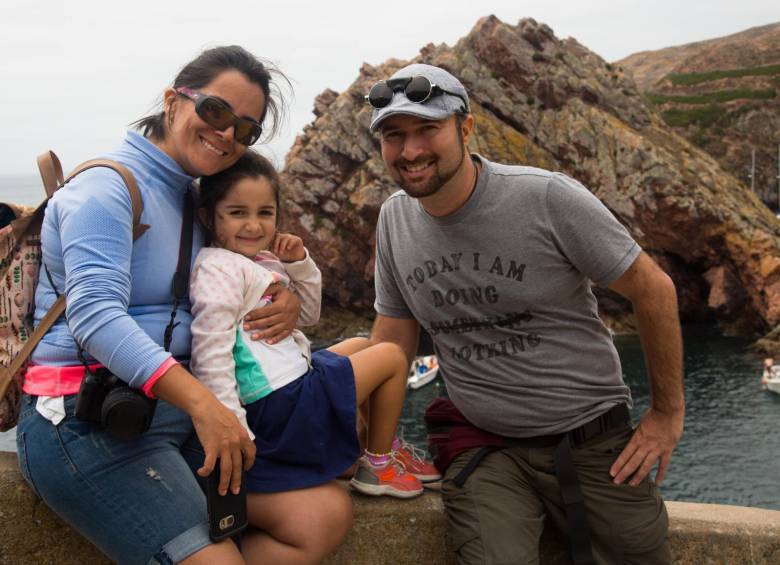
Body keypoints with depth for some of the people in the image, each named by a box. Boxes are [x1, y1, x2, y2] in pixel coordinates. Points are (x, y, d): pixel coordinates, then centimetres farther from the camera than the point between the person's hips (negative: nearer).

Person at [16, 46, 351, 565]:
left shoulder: (196, 199, 16)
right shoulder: (107, 186, -9)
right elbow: (94, 314, -24)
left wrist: (290, 300, -2)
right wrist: (202, 402, -35)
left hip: (178, 413, 8)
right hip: (87, 420, -8)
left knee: (329, 511, -7)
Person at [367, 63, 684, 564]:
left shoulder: (548, 198, -17)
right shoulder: (394, 219, -2)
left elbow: (653, 289, -8)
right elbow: (393, 340, 6)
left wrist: (668, 414, -2)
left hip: (592, 442, -2)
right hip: (482, 449, 2)